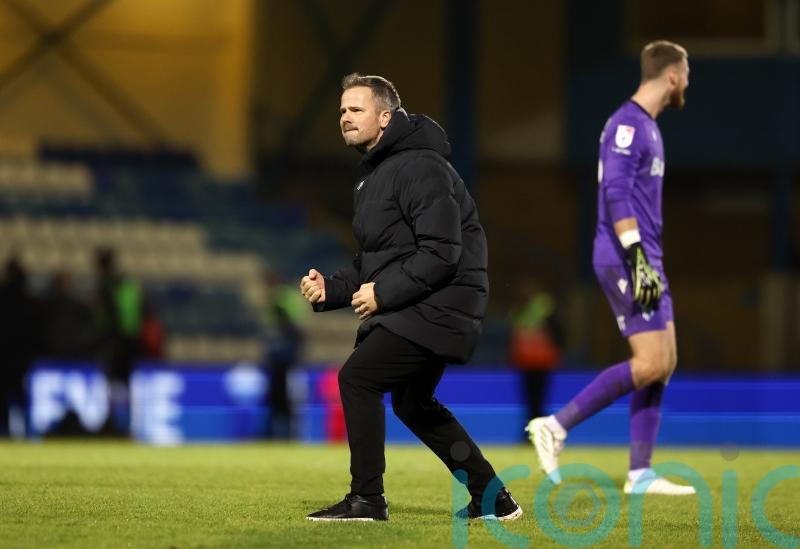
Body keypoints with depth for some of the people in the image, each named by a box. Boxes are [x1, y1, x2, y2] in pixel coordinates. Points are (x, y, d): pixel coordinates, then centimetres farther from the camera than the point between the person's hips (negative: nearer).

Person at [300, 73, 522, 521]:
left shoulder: (419, 168, -17)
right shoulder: (374, 175, 16)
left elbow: (441, 253, -24)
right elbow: (374, 260, 21)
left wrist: (384, 293, -22)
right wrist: (329, 289, 5)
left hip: (440, 304, -11)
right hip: (413, 307, 11)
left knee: (358, 377, -15)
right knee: (412, 402, 20)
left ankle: (367, 499, -9)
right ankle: (492, 499, 27)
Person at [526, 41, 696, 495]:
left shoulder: (647, 127, 19)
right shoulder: (627, 125, -12)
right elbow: (616, 195, -21)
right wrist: (639, 260, -26)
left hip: (644, 261, 10)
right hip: (626, 260, -10)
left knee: (664, 363, 6)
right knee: (651, 364, -14)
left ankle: (641, 473, 7)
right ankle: (556, 426, -10)